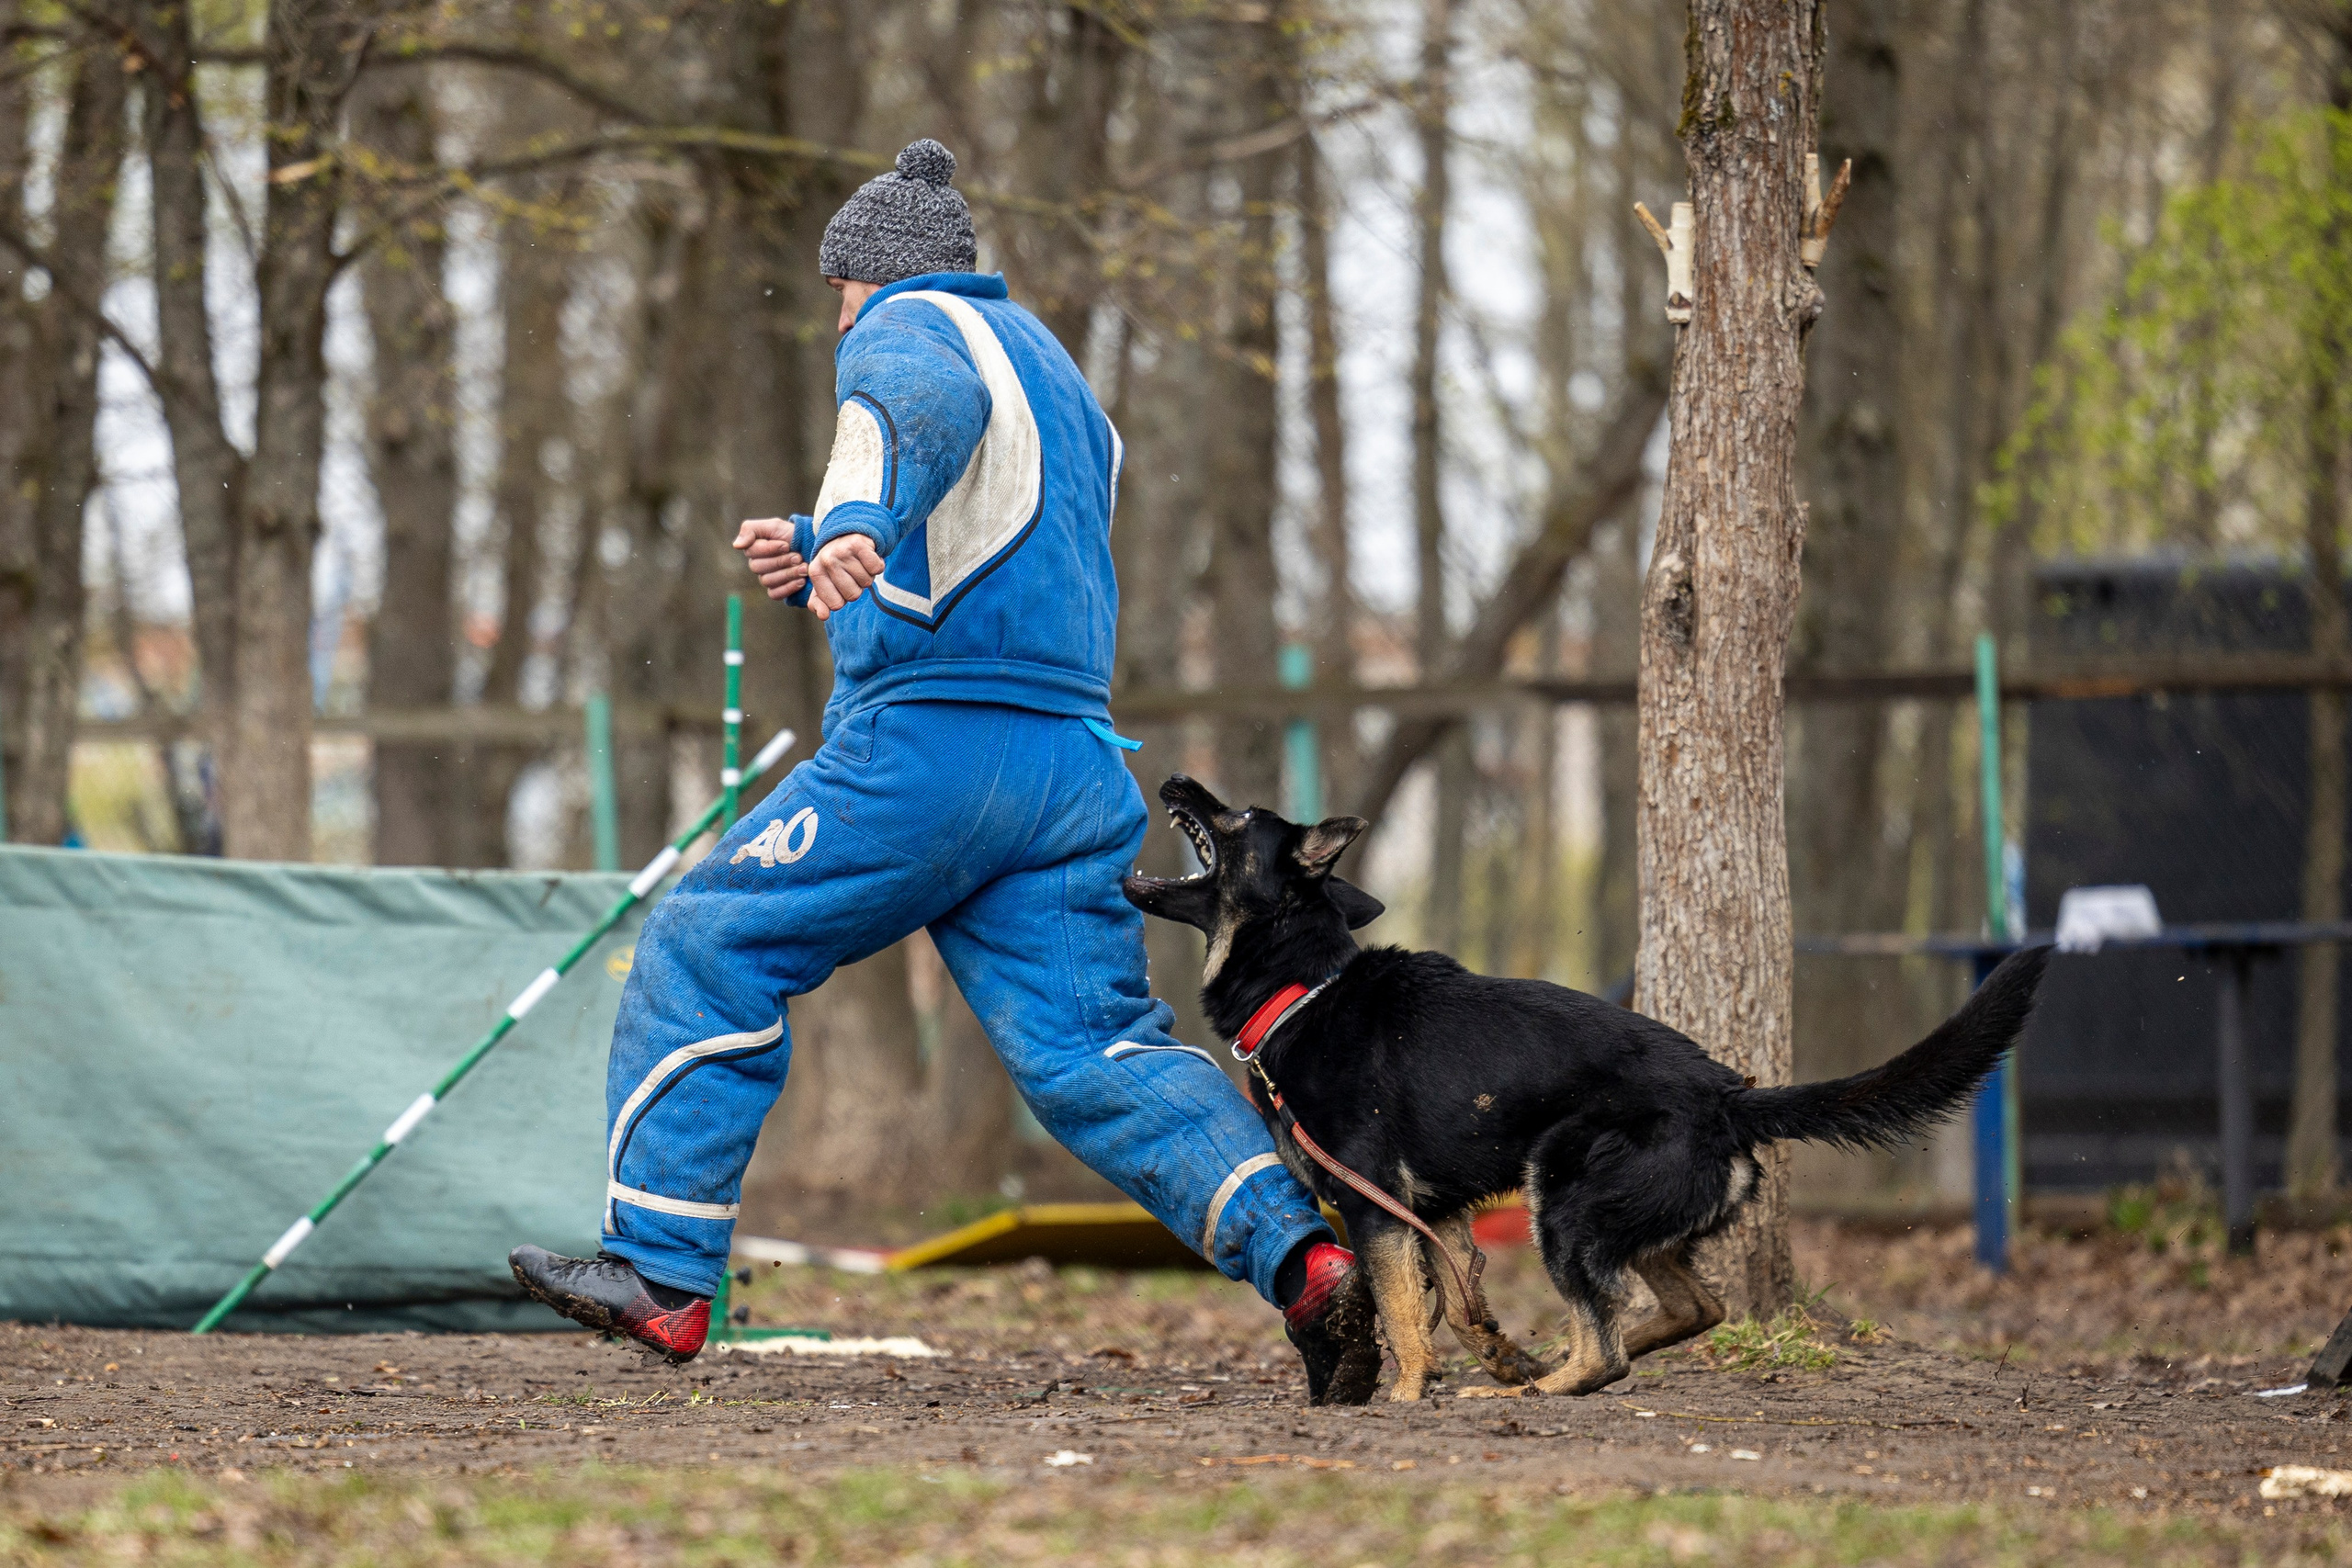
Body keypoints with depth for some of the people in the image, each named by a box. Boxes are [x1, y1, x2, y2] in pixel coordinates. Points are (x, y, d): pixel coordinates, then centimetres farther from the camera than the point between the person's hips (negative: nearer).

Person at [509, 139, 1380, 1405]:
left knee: (707, 951, 4)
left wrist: (856, 521, -44)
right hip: (1077, 762, 8)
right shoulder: (1055, 371, 30)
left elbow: (924, 405, -25)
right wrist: (820, 571, 31)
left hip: (931, 741, -8)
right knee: (1090, 1050, -1)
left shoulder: (907, 327, 2)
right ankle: (1301, 1260, -21)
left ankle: (660, 1270, 4)